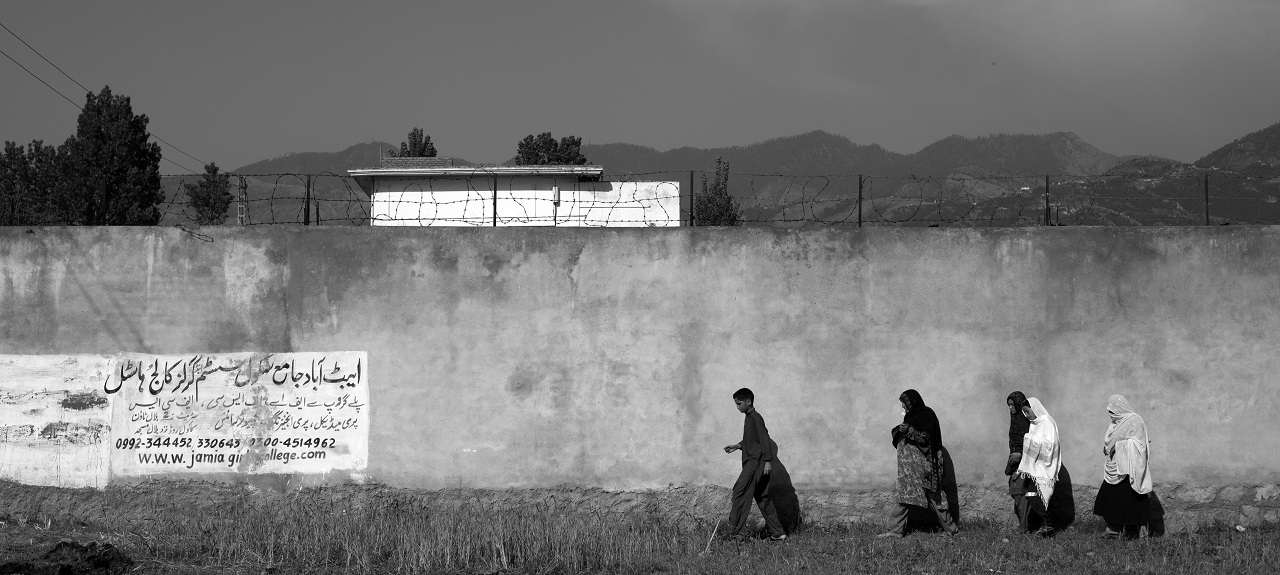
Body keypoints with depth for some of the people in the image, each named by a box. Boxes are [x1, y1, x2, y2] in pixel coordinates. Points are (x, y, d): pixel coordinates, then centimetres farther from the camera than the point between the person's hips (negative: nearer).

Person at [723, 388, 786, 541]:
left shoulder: (755, 418, -12)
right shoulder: (749, 418, 17)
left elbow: (764, 438, -18)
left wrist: (767, 460, -22)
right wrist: (736, 446, 18)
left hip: (755, 462, -10)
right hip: (752, 461, 10)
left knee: (740, 491, -13)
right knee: (763, 498, 10)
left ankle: (736, 532, -15)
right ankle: (777, 533, 11)